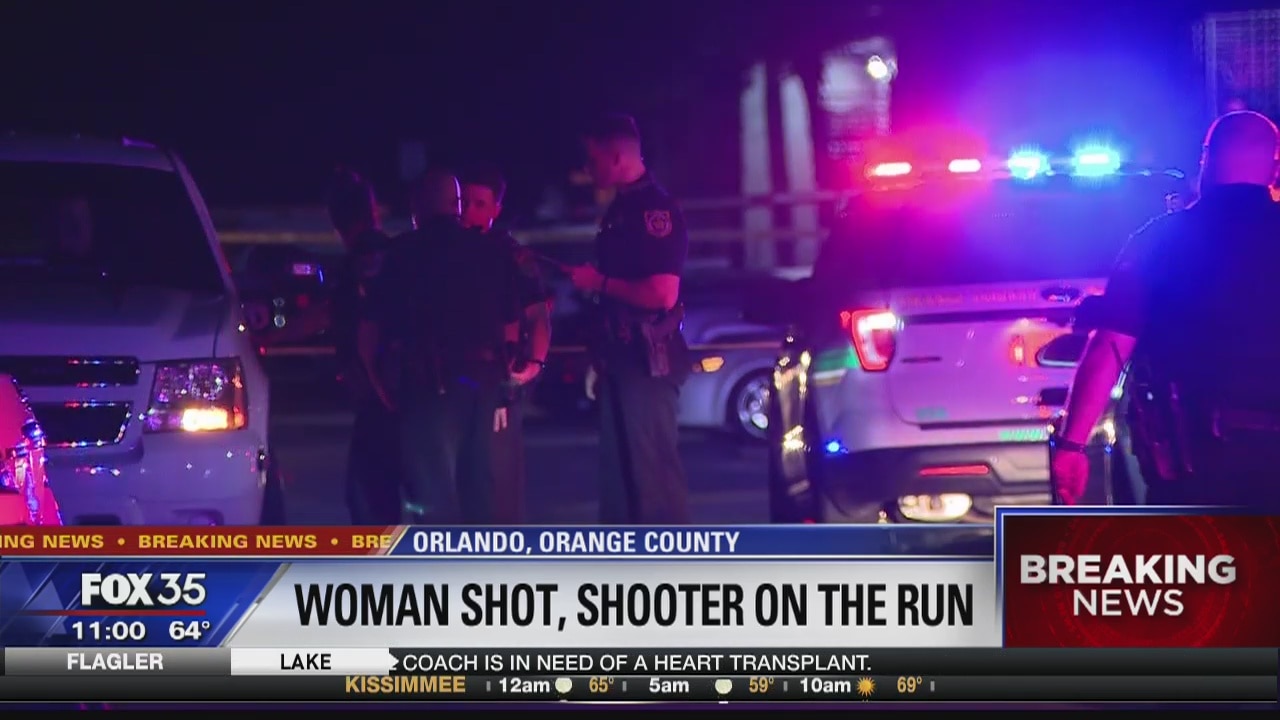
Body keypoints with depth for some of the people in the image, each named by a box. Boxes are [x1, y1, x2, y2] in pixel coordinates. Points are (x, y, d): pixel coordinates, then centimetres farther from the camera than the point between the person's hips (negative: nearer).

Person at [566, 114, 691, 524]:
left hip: (648, 360, -10)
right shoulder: (620, 209, 15)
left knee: (653, 468, -8)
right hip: (620, 358, 10)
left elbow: (662, 293, -24)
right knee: (618, 467, 12)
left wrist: (599, 282, -12)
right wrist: (600, 357, 18)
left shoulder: (655, 210, -14)